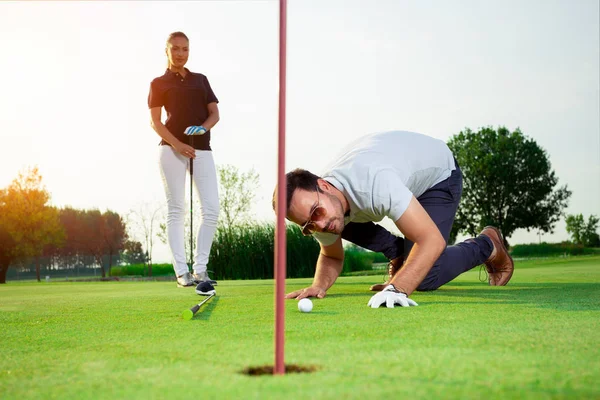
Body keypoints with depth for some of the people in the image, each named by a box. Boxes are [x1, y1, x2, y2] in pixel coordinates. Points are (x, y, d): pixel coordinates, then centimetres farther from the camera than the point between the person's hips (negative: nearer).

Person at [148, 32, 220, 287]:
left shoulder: (201, 80, 19)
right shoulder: (159, 83, 9)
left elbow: (215, 113, 13)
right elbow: (155, 122, 1)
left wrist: (203, 127, -10)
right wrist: (176, 144, -15)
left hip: (202, 149, 3)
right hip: (172, 149, -3)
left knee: (211, 209, -6)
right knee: (176, 210, -5)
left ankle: (200, 269, 2)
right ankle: (181, 271, -3)